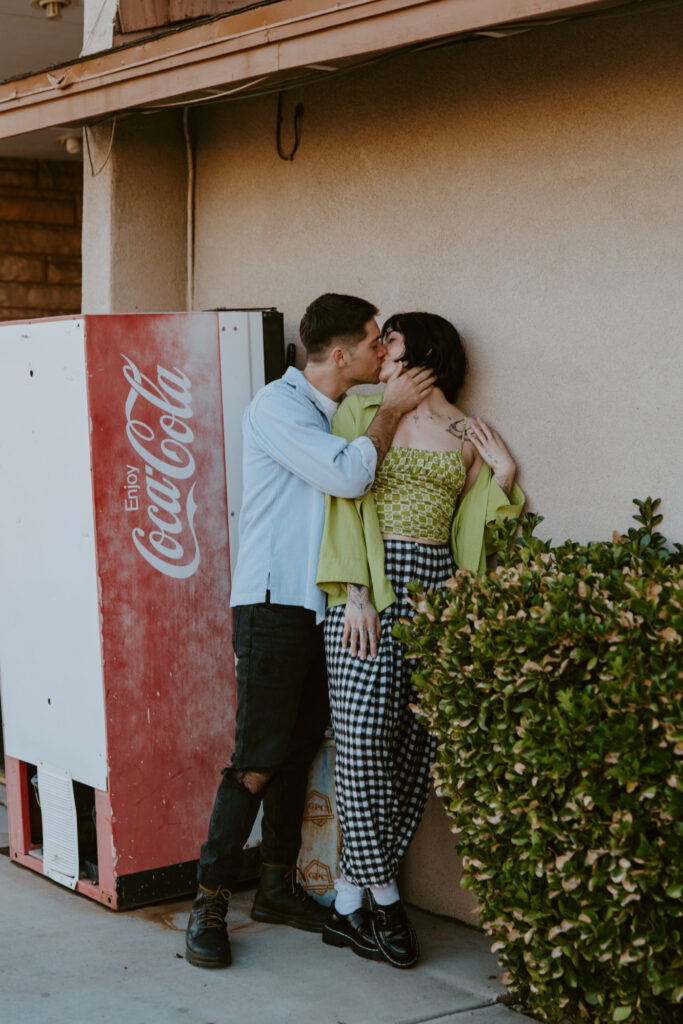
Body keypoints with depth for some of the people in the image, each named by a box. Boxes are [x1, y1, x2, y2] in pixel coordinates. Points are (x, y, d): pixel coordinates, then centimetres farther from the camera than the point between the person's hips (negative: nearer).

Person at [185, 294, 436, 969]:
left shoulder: (339, 416, 16)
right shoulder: (276, 407, -11)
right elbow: (348, 476, -23)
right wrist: (390, 411, -8)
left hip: (321, 609, 8)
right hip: (273, 605, -8)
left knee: (298, 752, 12)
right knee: (257, 762, -9)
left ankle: (277, 888, 23)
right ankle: (209, 904, 0)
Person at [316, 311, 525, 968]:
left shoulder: (470, 436, 14)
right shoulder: (361, 411, 9)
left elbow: (470, 530, 14)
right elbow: (345, 501, 0)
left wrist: (502, 479, 0)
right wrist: (354, 592, -10)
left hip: (435, 590, 3)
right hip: (370, 586, -3)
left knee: (414, 748, 0)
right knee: (362, 741, -10)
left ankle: (349, 903, 9)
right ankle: (382, 897, 6)